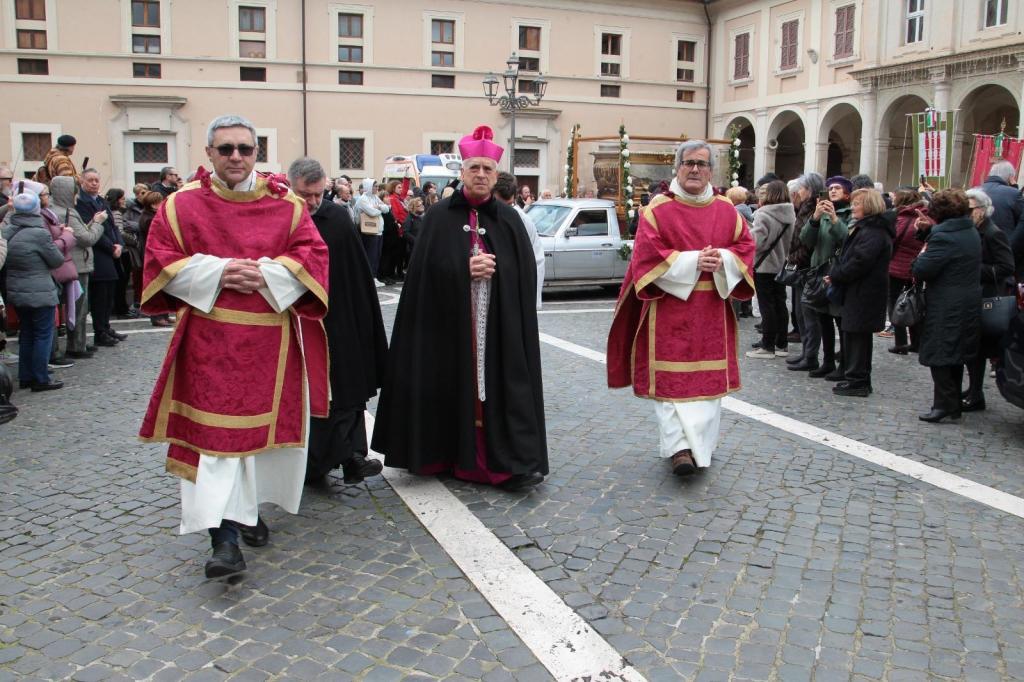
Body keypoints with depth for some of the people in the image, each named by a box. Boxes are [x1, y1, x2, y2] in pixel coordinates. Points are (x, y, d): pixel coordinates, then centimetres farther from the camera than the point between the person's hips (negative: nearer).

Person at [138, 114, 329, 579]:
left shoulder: (286, 204, 4)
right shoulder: (183, 204, 3)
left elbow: (312, 255, 0)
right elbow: (161, 261, 0)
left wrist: (266, 274, -15)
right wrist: (217, 272, -14)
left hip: (271, 337, 2)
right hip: (211, 337, -2)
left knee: (264, 423, 12)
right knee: (215, 430, -7)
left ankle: (247, 508, 34)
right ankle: (224, 535, -7)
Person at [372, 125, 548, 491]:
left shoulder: (508, 219, 7)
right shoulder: (440, 216, 2)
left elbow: (525, 273, 4)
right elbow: (428, 269, -4)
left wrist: (492, 270, -11)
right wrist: (465, 269, -14)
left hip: (498, 325, 1)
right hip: (450, 321, -1)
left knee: (496, 384, -2)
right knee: (454, 384, 3)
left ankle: (510, 461, 0)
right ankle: (450, 454, 18)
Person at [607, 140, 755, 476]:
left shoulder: (727, 211, 10)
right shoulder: (658, 209, -2)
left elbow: (745, 247, 9)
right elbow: (648, 256, -9)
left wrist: (722, 260, -12)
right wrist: (692, 262, -17)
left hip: (712, 310, 4)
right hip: (670, 306, -3)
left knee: (708, 378, 7)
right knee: (671, 377, -8)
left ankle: (700, 444, 20)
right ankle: (680, 446, -8)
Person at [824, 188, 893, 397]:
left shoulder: (874, 233, -17)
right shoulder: (863, 228, 18)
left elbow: (859, 262, -24)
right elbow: (848, 256, 20)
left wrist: (835, 276, -12)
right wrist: (836, 274, 4)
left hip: (863, 295, -10)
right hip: (856, 292, 10)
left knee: (857, 335, -4)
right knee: (852, 335, 14)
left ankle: (857, 381, 2)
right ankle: (855, 379, 21)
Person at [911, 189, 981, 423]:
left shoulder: (944, 236, -19)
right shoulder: (971, 231, 9)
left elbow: (921, 271, -22)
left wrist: (923, 253, -3)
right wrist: (929, 230, 6)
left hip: (946, 308, -9)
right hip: (968, 305, 9)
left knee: (939, 356, -2)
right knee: (955, 356, 16)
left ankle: (944, 405, -1)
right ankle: (954, 405, 24)